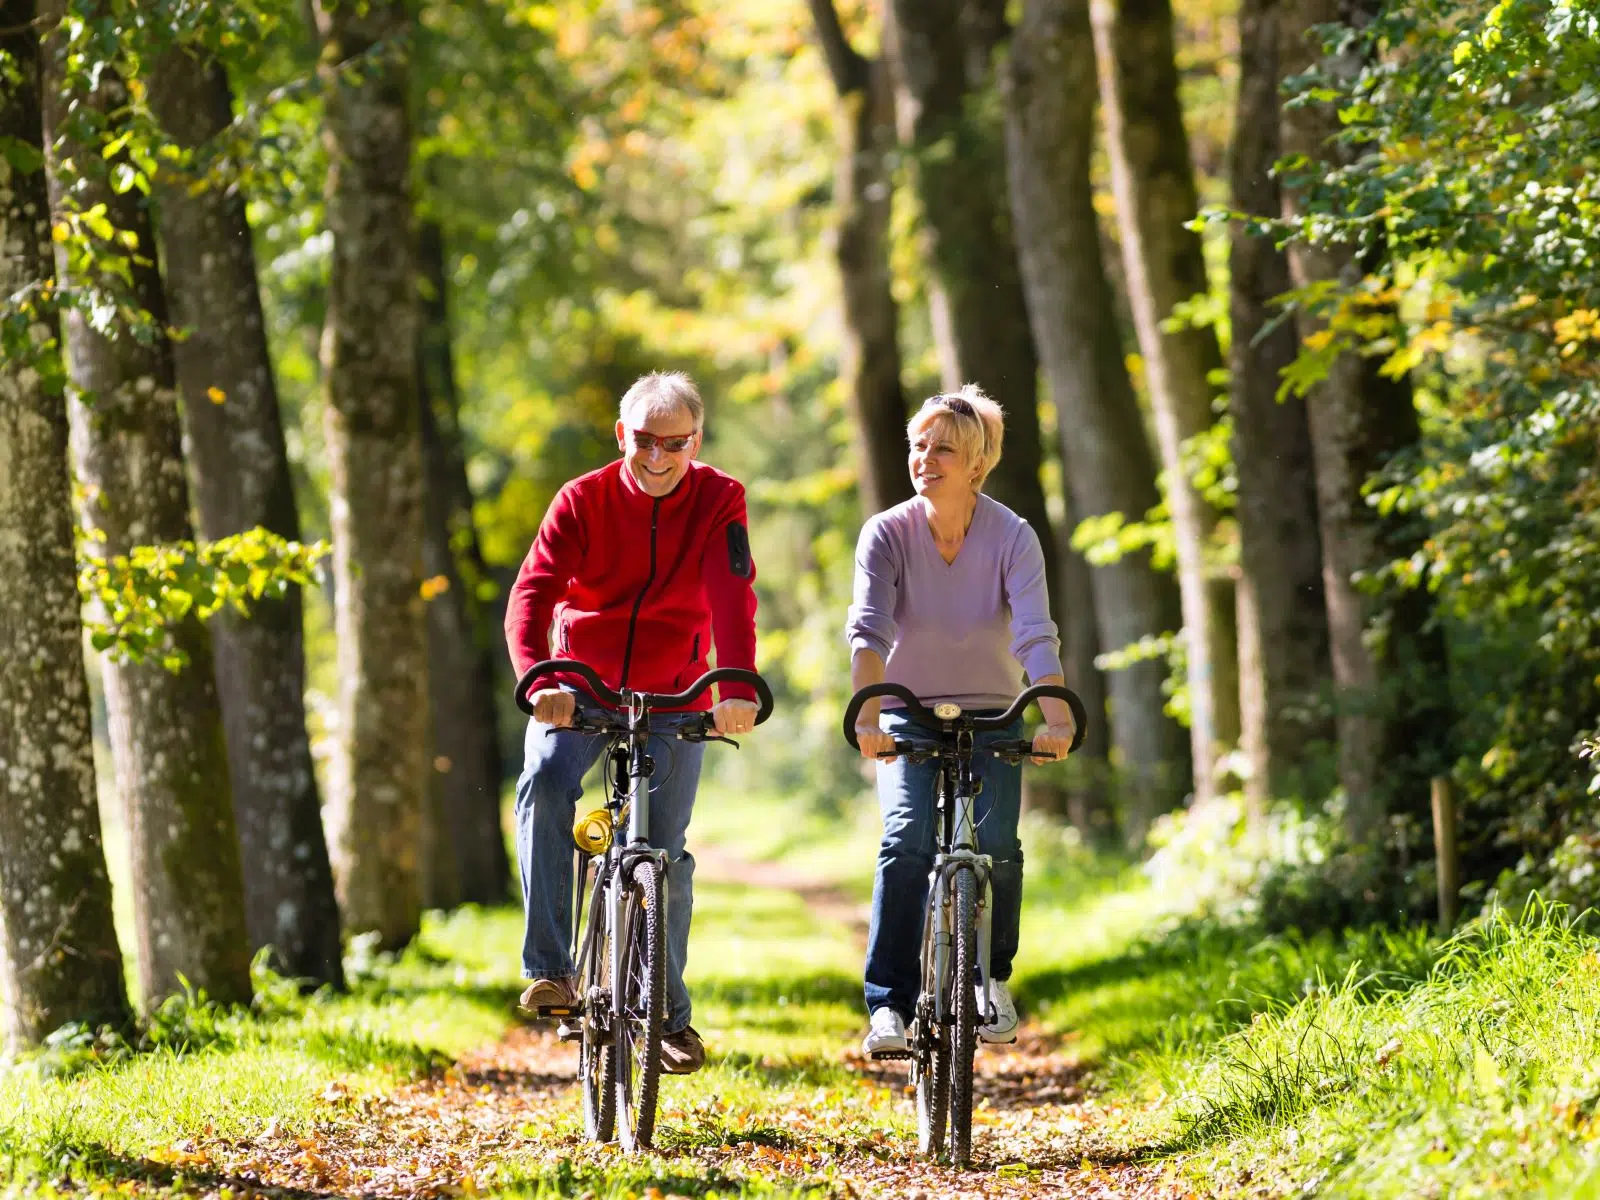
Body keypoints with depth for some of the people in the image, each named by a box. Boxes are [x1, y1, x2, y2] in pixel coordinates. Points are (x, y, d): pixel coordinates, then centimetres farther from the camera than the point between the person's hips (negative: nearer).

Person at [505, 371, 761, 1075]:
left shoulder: (719, 501, -8)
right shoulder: (583, 500, -10)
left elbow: (732, 595, -22)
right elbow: (532, 592, -22)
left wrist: (738, 688, -39)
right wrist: (537, 679, -41)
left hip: (672, 697, 1)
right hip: (580, 685, 0)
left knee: (664, 852, -3)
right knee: (545, 780, -29)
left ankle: (668, 1013, 14)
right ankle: (548, 969, -29)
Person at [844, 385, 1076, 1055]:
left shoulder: (1013, 537, -14)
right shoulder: (887, 533, -13)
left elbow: (1036, 637, -26)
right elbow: (867, 630, -26)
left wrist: (1056, 720, -42)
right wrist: (868, 717, -42)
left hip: (991, 716, 0)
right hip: (909, 718, 0)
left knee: (995, 844, -18)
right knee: (906, 840, -23)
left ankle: (992, 978, 9)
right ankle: (889, 1004, -20)